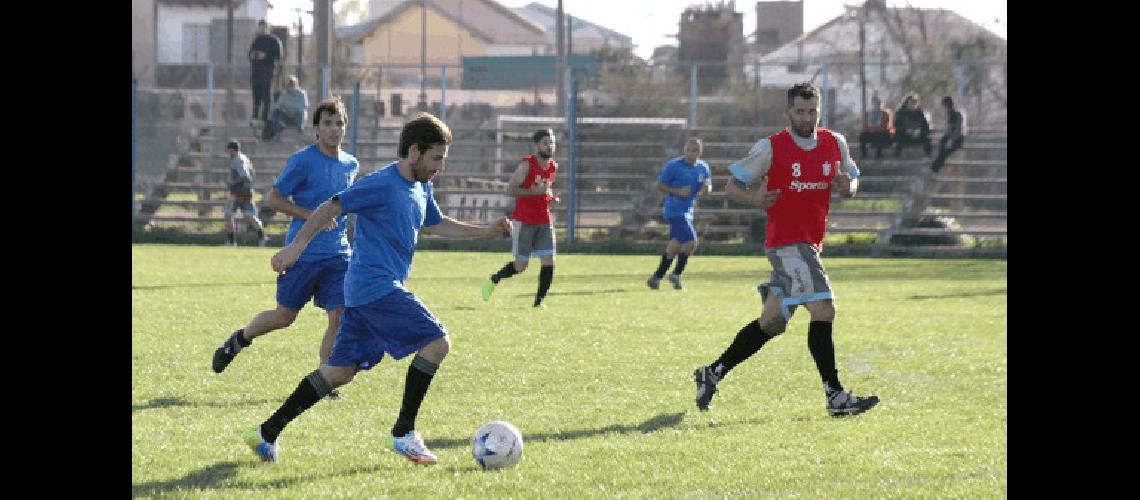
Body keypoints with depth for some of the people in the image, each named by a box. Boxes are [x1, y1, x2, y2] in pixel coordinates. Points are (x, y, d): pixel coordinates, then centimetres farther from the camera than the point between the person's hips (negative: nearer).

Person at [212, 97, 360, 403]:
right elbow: (274, 199, -10)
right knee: (284, 316, 4)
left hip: (338, 253, 5)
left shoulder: (351, 165, 9)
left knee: (339, 315, -8)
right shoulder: (302, 161, -10)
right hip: (303, 252, -5)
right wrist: (313, 216, -19)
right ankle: (239, 340, 32)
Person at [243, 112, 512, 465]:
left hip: (364, 291, 10)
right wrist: (297, 246, -11)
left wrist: (486, 231, 23)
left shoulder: (421, 187, 14)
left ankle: (267, 433, 12)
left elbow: (436, 224, 31)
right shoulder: (382, 185, -15)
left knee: (341, 371, 9)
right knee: (437, 342, -11)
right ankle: (403, 433, -5)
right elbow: (331, 208, -11)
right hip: (377, 287, -10)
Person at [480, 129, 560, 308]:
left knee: (549, 261, -8)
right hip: (524, 222, -6)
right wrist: (535, 192, -25)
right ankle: (493, 280, 26)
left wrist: (551, 197, 5)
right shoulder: (526, 165, -13)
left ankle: (538, 302, -1)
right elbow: (510, 189, -18)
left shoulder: (553, 167, 9)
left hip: (544, 221, 6)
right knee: (520, 266, -1)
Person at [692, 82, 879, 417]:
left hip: (810, 244, 7)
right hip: (786, 242, -7)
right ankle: (835, 397, -16)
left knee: (772, 322, 11)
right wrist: (755, 199, -24)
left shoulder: (835, 144, 9)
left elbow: (852, 183, 19)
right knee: (823, 311, -18)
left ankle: (713, 374, 23)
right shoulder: (770, 148, -7)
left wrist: (847, 186, -6)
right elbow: (732, 186, -3)